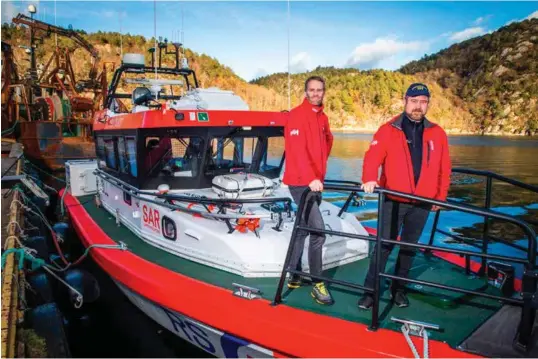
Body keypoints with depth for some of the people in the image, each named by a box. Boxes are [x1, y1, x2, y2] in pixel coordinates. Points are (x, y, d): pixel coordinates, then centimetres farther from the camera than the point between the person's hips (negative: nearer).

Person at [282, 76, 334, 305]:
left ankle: (295, 276, 26)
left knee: (303, 228, 14)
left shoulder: (323, 117, 13)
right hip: (300, 182, -8)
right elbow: (297, 150, -23)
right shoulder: (297, 115, -12)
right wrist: (311, 178, -32)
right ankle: (317, 284, -1)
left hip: (316, 182, 8)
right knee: (318, 230, -12)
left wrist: (320, 175, 15)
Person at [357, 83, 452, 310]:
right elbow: (373, 157, -16)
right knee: (384, 245, 0)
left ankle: (398, 288, 28)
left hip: (422, 203, 3)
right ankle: (370, 290, 11)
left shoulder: (437, 133, 5)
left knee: (409, 246, 13)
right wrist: (369, 180, -33)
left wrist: (440, 196, 8)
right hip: (393, 201, -3)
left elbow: (444, 169, 10)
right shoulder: (388, 130, -4)